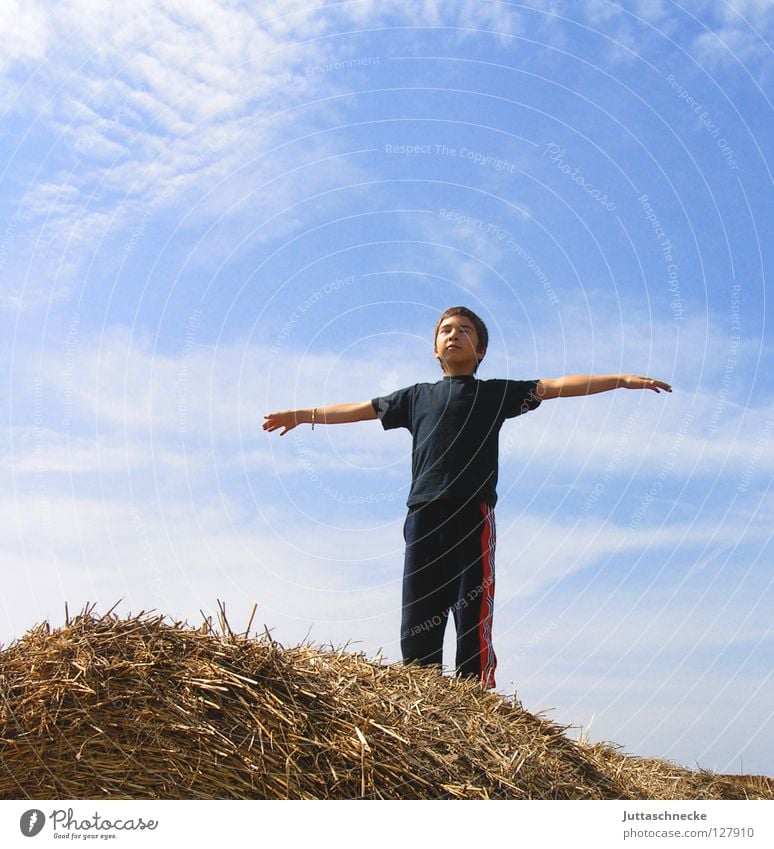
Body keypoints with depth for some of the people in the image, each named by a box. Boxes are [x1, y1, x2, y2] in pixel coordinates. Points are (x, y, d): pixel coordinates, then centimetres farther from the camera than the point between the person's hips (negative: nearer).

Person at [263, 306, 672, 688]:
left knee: (473, 620, -9)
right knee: (417, 625, 0)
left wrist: (621, 379, 1)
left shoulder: (494, 393, 17)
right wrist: (302, 415, 37)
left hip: (473, 516, -3)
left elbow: (554, 386, 9)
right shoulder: (417, 396, 25)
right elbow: (359, 409, 32)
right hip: (423, 517, 3)